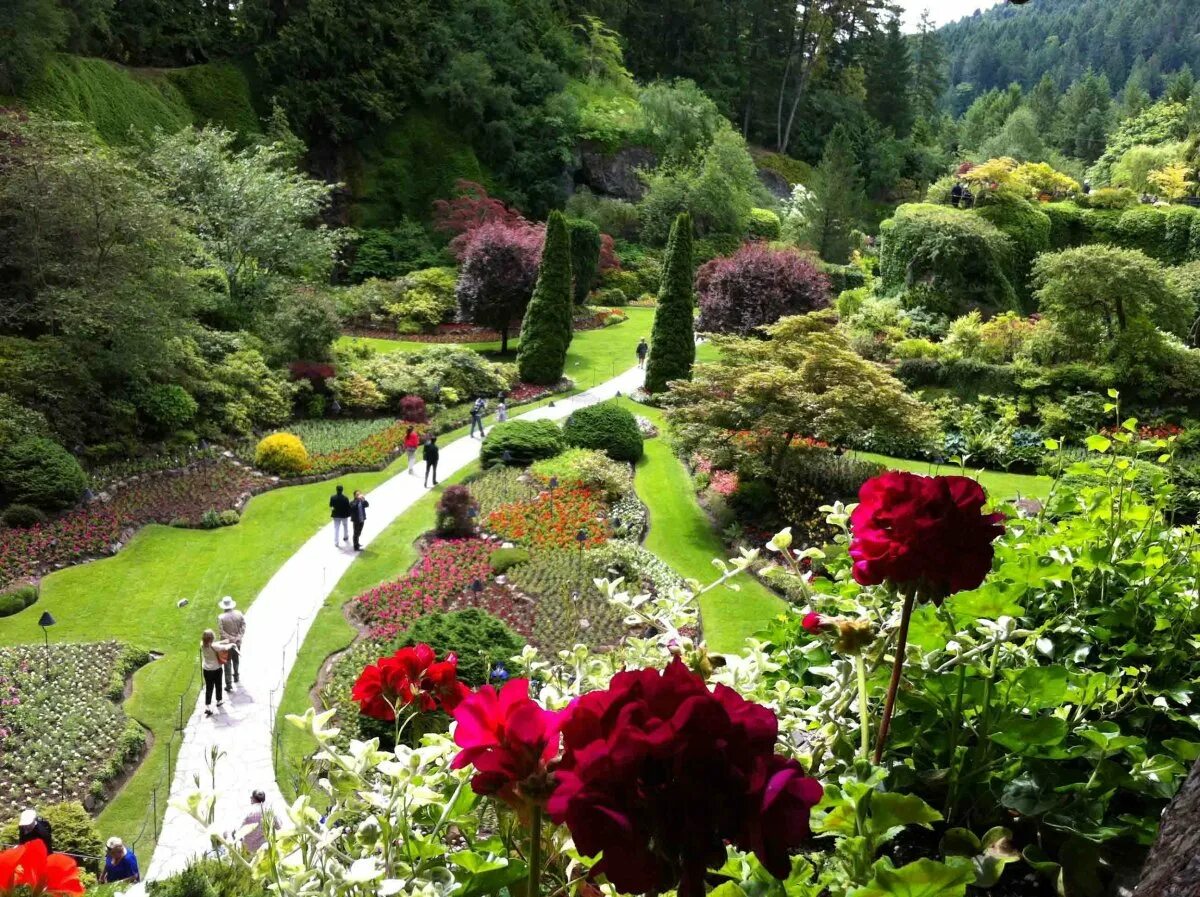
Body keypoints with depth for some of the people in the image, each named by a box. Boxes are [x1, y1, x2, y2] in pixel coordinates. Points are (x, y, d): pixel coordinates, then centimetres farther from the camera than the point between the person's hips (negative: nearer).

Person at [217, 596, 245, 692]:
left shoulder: (221, 618, -19)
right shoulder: (239, 614, -9)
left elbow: (222, 632, -22)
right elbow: (243, 626, -8)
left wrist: (229, 639, -15)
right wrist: (239, 637, -9)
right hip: (237, 642, 4)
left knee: (227, 663, 5)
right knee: (236, 660, 27)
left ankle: (229, 685, 5)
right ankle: (236, 676, 45)